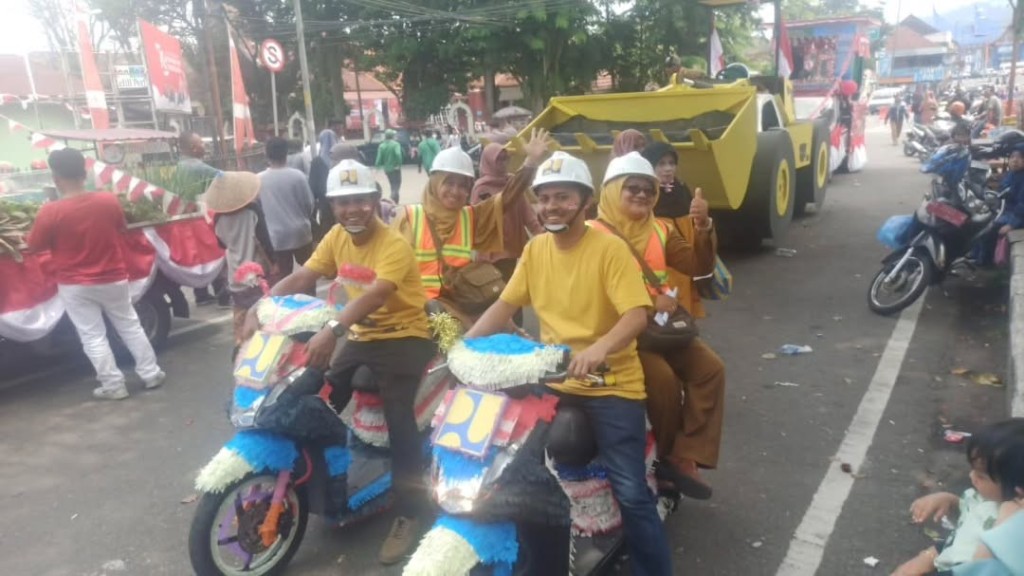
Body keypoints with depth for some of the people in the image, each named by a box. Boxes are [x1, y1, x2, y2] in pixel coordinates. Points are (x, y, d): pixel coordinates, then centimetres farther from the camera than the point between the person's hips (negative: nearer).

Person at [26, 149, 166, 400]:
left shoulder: (50, 211, -17)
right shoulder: (109, 200, -9)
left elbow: (34, 246, -5)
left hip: (75, 286, -2)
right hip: (113, 279, 3)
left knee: (93, 337, 8)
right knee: (130, 327, 16)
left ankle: (113, 385, 13)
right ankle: (151, 374, 22)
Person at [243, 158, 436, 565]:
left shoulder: (394, 244, -19)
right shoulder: (336, 237, 3)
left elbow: (375, 294, -35)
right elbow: (302, 278, -1)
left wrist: (332, 330, -49)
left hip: (404, 337, -7)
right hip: (361, 336, 7)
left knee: (398, 415, -20)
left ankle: (409, 514, -9)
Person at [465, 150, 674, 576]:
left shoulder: (609, 248, -13)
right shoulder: (535, 249, 5)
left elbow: (637, 315, -23)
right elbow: (506, 305, 9)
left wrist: (600, 348, -42)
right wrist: (466, 341, -6)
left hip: (611, 385, -5)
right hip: (554, 382, 6)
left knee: (631, 492, -8)